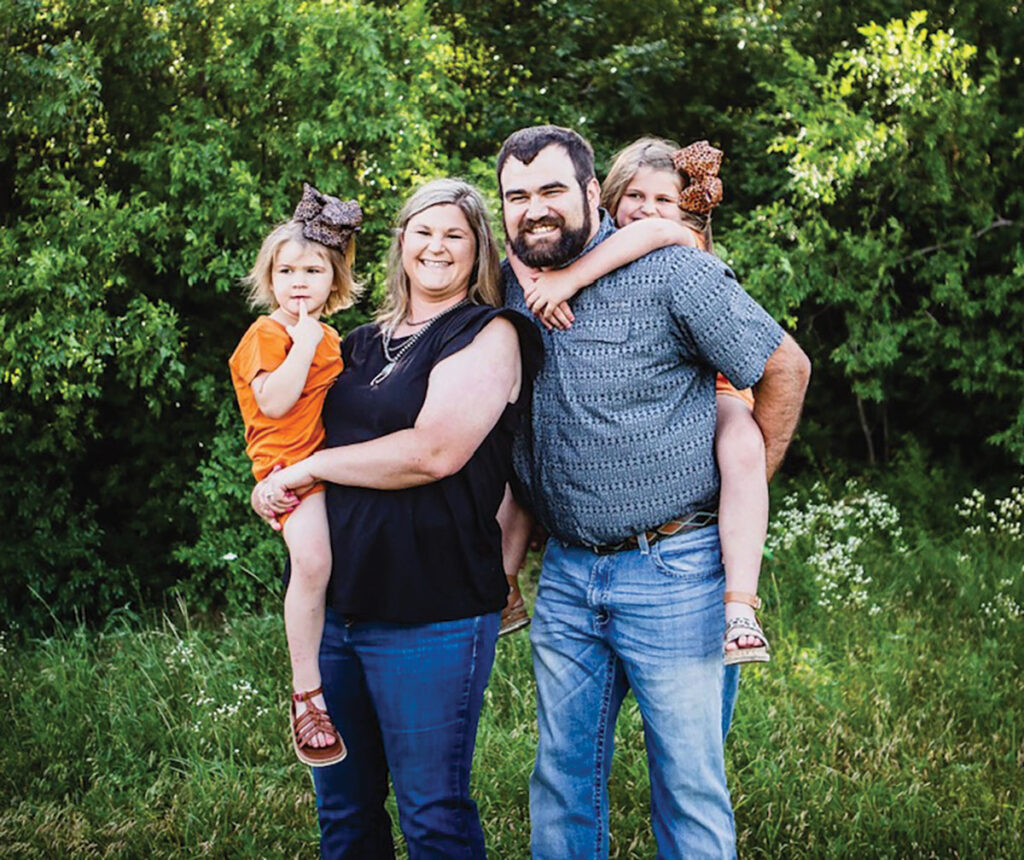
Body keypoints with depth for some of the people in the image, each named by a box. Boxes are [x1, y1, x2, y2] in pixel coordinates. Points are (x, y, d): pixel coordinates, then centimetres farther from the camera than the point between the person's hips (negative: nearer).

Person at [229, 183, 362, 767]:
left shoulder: (330, 338, 20)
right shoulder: (266, 335, -3)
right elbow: (276, 401, -18)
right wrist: (305, 338, -15)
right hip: (290, 460, -8)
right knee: (312, 559, -27)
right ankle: (307, 693, -18)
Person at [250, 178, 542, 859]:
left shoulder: (488, 334, -5)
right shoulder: (365, 343, 17)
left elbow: (434, 451, -18)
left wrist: (307, 468, -10)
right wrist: (274, 485, 8)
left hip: (429, 612, -7)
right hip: (336, 599, 7)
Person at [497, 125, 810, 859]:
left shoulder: (671, 272, -11)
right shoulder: (510, 284, 6)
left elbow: (785, 367, -5)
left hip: (671, 571, -5)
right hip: (566, 572, 5)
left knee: (689, 785, 4)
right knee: (563, 775, 14)